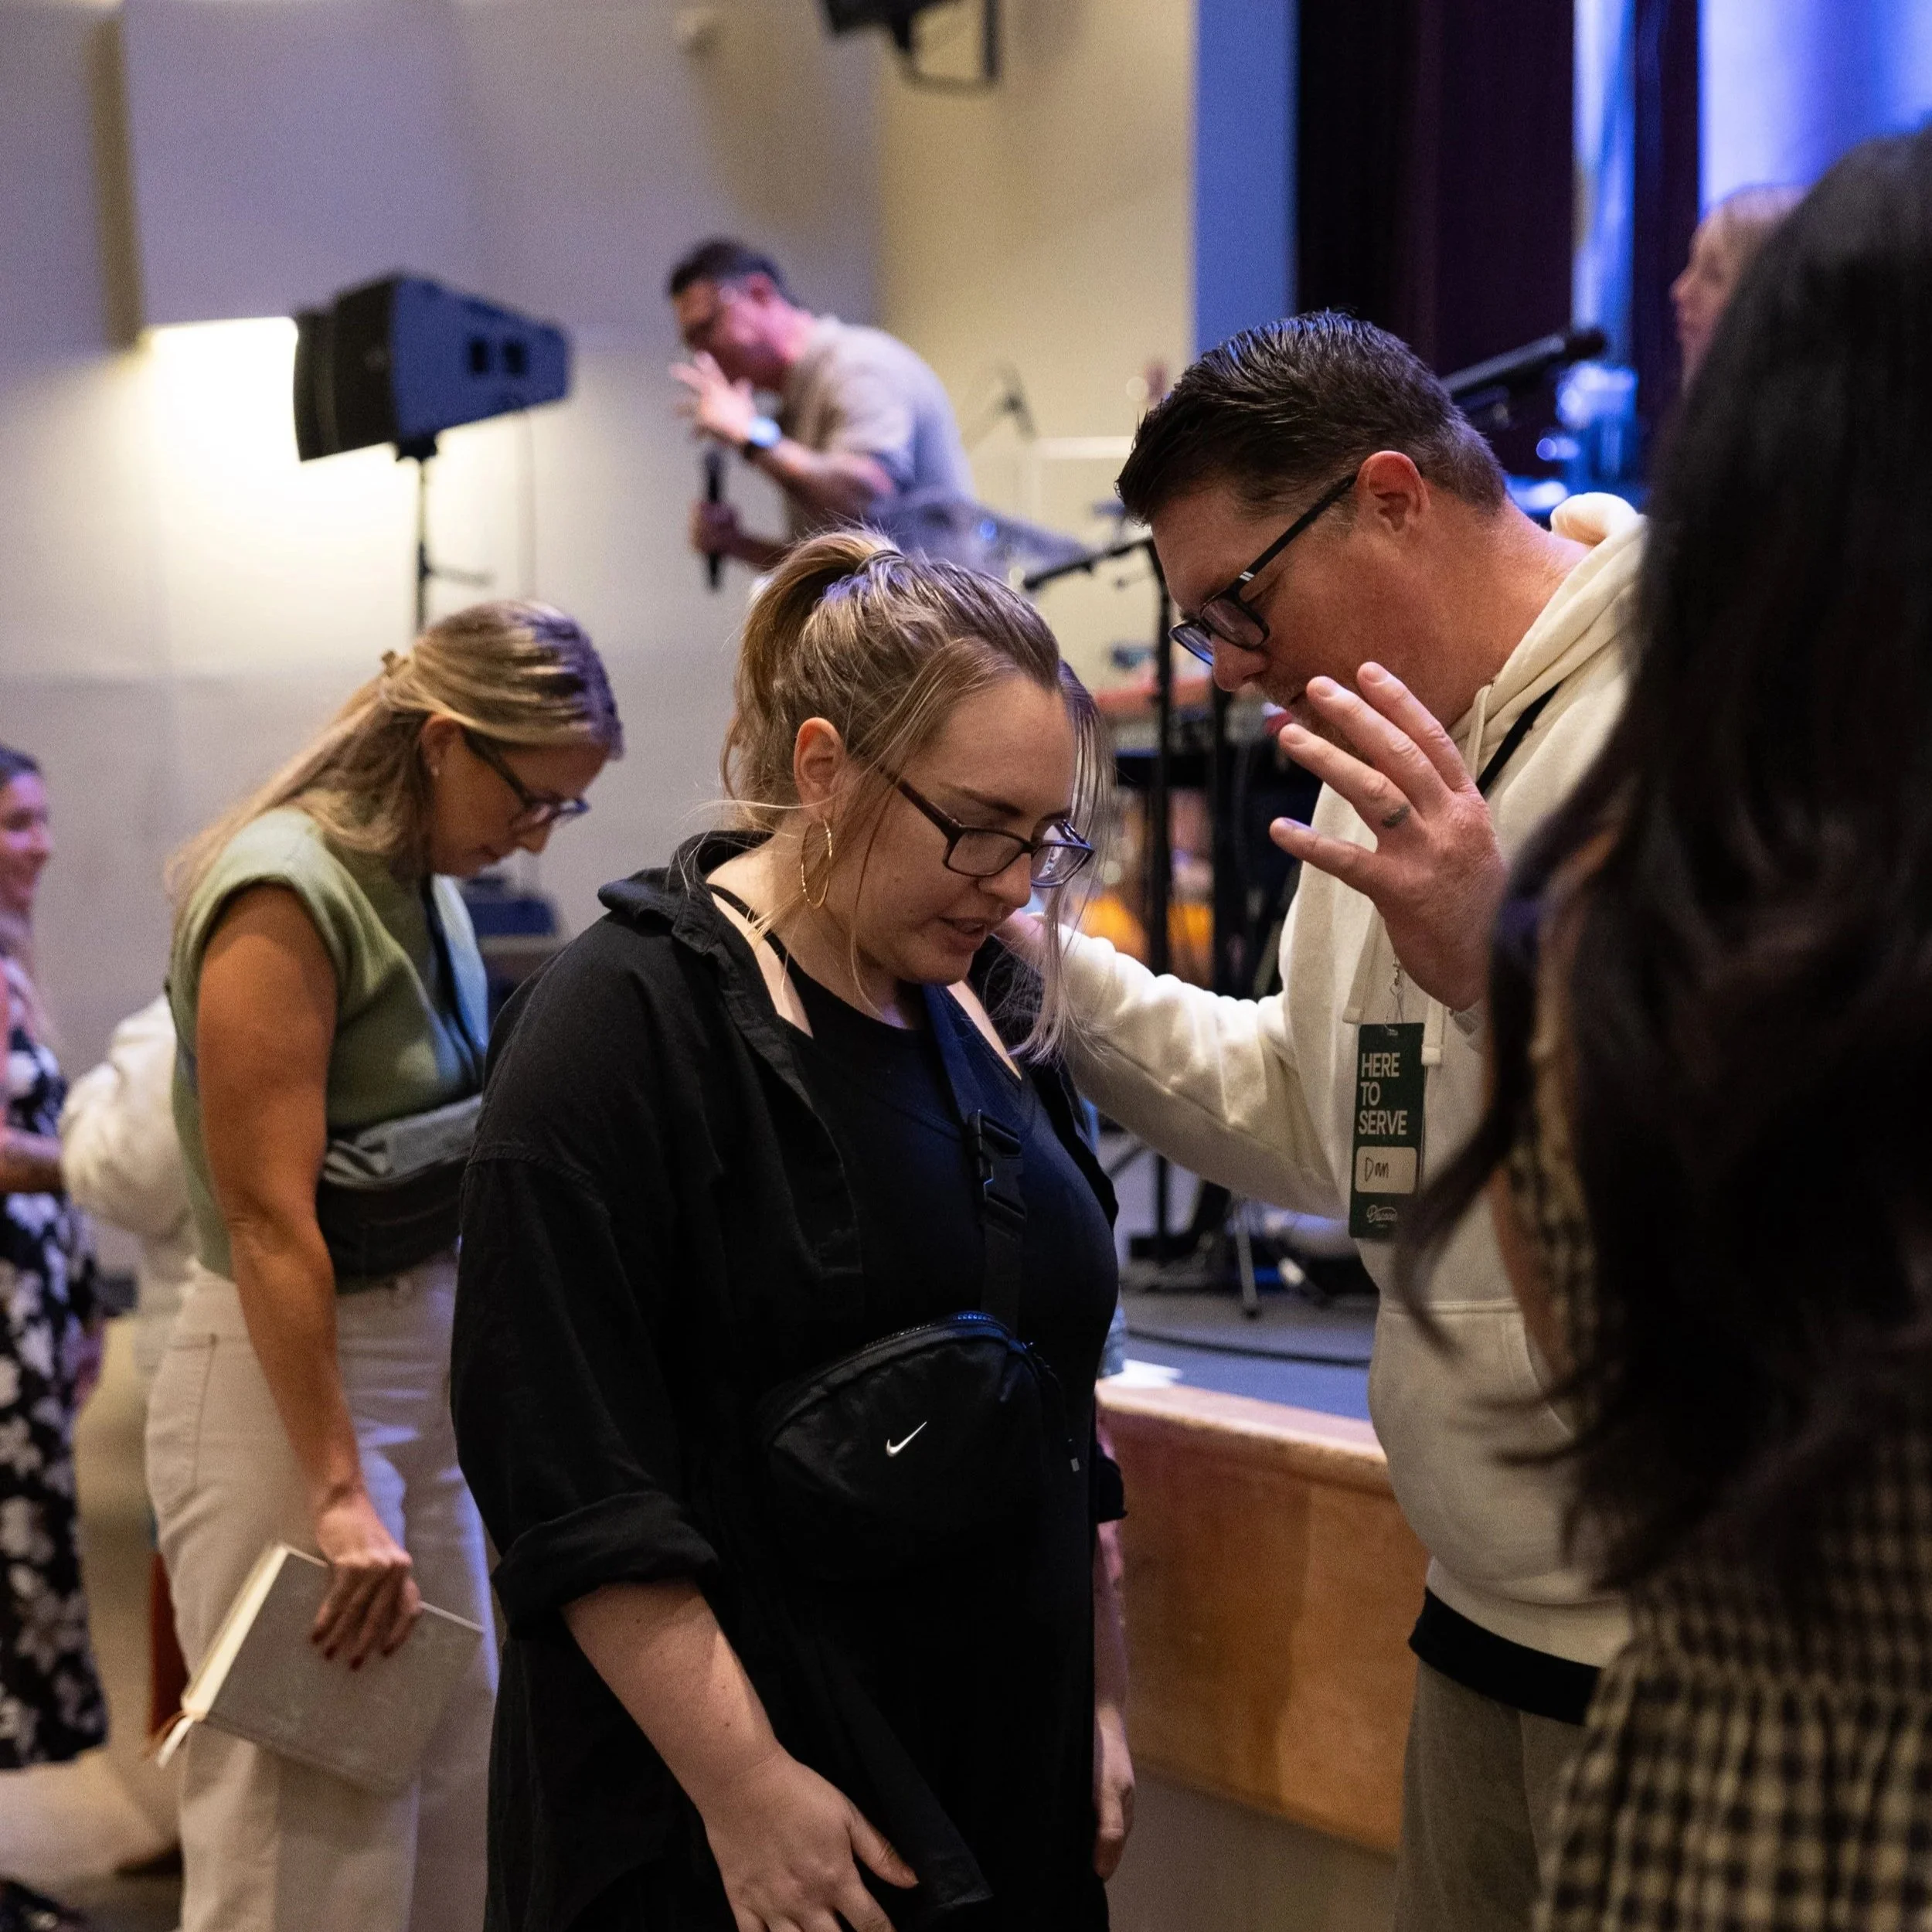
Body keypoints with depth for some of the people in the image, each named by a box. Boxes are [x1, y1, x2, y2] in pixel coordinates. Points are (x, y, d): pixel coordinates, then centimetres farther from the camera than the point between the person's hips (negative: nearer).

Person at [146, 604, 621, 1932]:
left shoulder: (430, 886, 9)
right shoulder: (287, 891, -16)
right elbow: (267, 1220, -20)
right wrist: (339, 1495, -21)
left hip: (426, 1360, 9)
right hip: (289, 1374, -8)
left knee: (457, 1797, 11)